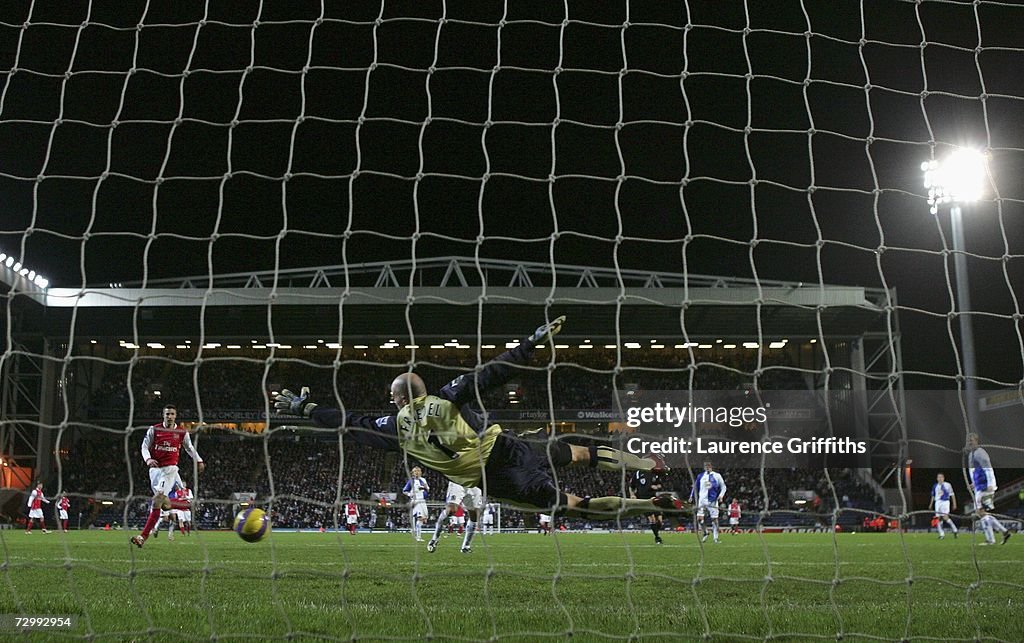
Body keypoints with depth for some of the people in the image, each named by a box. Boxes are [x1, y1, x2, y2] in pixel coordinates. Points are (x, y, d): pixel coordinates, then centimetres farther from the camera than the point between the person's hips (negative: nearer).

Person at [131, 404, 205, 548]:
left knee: (157, 500, -17)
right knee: (164, 503, 2)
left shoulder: (182, 432, 4)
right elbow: (144, 446, 6)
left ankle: (143, 536, -16)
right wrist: (148, 459, -13)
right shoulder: (154, 430, 4)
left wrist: (198, 460, 14)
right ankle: (188, 505, 30)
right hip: (155, 468, 3)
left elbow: (189, 447, 19)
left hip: (170, 468, -3)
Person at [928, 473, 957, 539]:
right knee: (938, 518, -1)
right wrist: (931, 504, 21)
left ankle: (954, 530, 1)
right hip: (938, 502, 5)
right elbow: (933, 496, 23)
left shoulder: (947, 485, 1)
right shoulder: (935, 486, 13)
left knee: (945, 517, -18)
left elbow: (952, 495, 5)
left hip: (945, 502, -5)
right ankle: (941, 534, 4)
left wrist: (954, 504, 2)